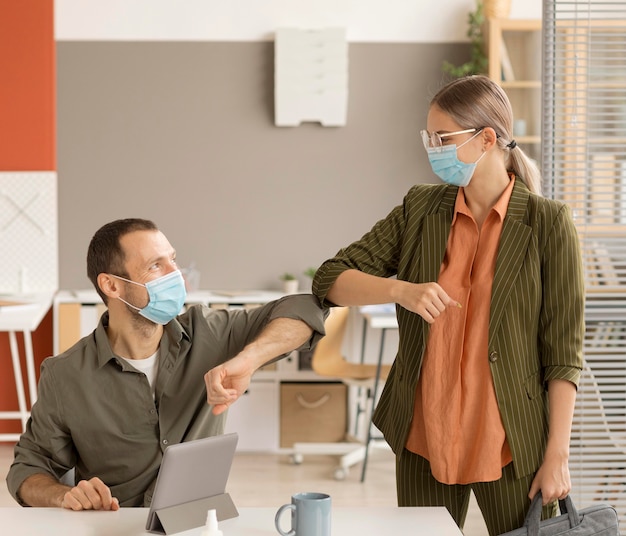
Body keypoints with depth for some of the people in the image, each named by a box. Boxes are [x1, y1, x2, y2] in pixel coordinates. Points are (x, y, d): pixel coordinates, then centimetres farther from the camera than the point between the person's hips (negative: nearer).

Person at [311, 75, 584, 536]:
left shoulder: (547, 224, -7)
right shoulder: (420, 209, 3)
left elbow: (563, 354, -7)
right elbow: (330, 281, 1)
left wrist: (557, 456, -10)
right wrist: (402, 290, -17)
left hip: (511, 445, -3)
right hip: (425, 438, 3)